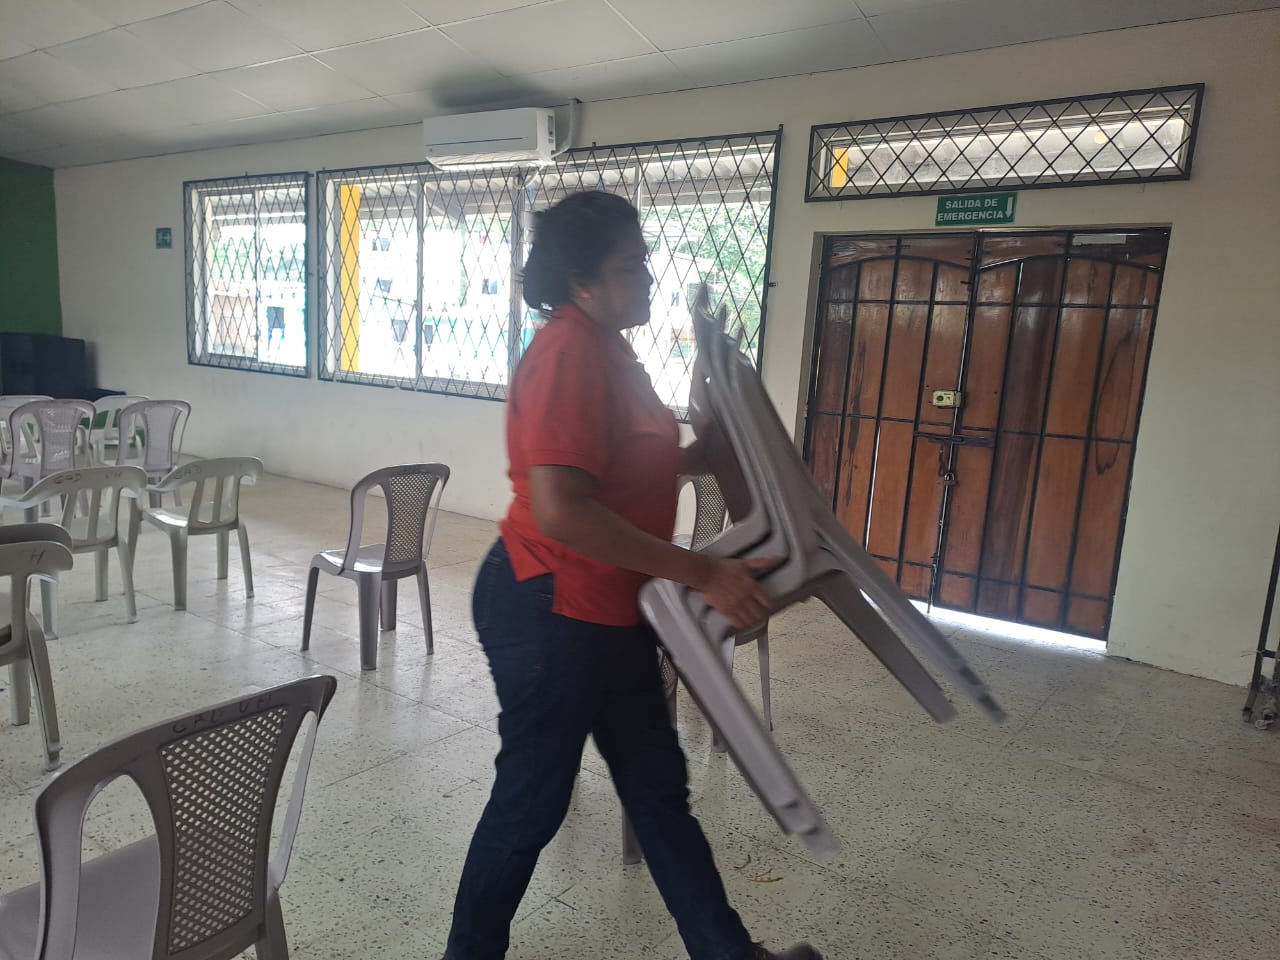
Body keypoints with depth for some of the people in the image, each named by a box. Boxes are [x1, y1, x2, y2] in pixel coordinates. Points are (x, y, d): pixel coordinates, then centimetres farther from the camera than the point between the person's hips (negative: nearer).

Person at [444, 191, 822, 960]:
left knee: (659, 788, 19)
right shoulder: (570, 351, -22)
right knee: (532, 799, 10)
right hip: (550, 610, -10)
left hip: (606, 611, 10)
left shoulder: (606, 347, 9)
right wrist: (702, 573, -28)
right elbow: (561, 511, -31)